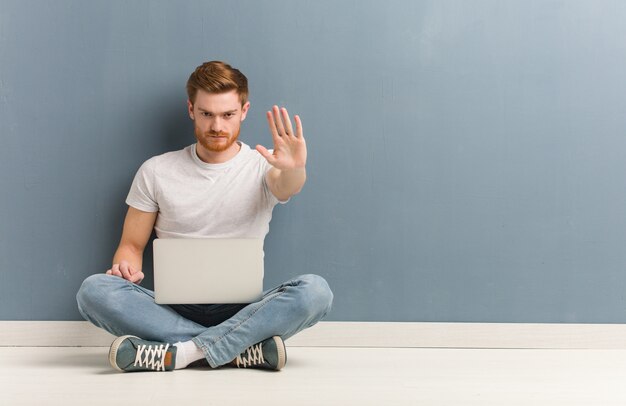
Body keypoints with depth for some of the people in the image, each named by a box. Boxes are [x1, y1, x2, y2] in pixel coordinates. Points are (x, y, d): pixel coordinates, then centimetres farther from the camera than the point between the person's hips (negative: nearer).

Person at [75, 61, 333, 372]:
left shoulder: (262, 166, 3)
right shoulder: (156, 172, 8)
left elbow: (286, 187, -20)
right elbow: (131, 245, 12)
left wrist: (294, 170, -45)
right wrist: (126, 265, -12)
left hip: (240, 311, -1)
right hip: (174, 309, 2)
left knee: (315, 290, -29)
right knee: (93, 290, -26)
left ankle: (182, 352, -31)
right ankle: (244, 350, -28)